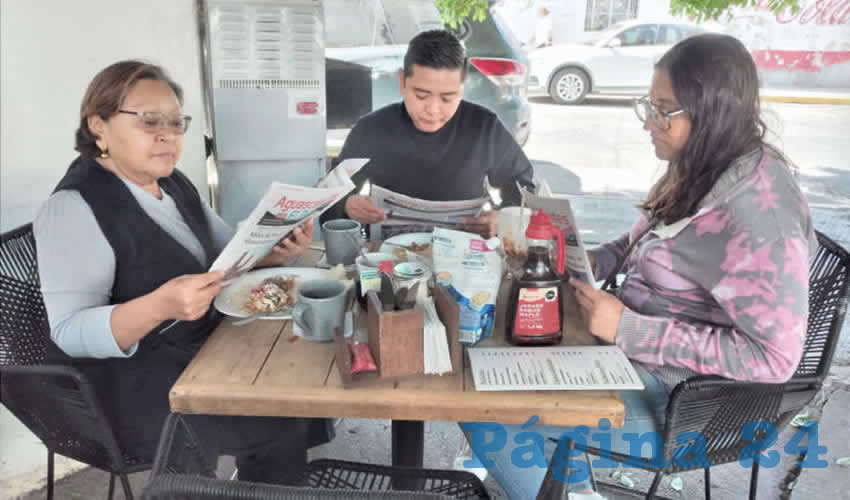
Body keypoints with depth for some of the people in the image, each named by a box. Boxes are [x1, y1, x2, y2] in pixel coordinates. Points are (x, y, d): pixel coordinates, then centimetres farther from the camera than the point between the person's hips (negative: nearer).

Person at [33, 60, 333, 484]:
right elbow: (70, 332, -23)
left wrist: (276, 250, -11)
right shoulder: (74, 209, -18)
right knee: (279, 425, -20)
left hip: (198, 347, 8)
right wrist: (160, 305, -40)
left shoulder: (172, 184, 7)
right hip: (126, 379, -8)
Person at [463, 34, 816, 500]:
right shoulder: (699, 170, 0)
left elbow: (773, 357, -27)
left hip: (680, 401, -9)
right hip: (638, 356, 9)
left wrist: (629, 330, -27)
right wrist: (598, 260, -2)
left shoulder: (758, 213, -27)